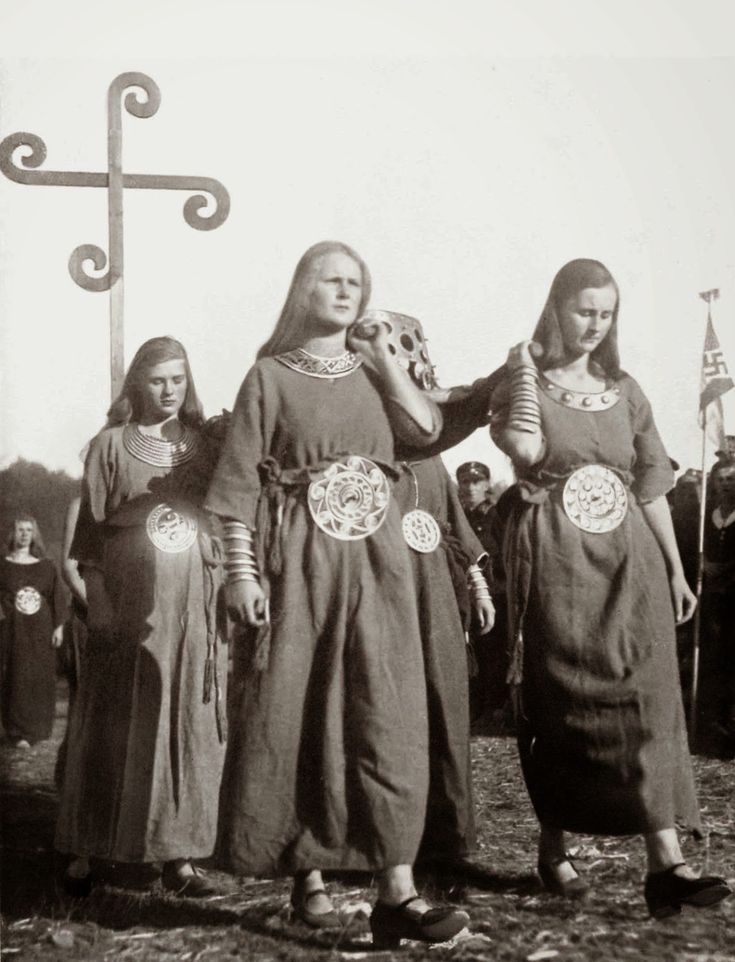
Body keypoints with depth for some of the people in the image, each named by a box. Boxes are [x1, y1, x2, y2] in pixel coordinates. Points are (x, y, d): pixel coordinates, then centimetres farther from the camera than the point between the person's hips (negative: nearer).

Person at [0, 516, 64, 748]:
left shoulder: (46, 566, 5)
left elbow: (55, 597, 6)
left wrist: (58, 626, 1)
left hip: (41, 630, 2)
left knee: (42, 678, 4)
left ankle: (39, 728, 16)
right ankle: (19, 732, 1)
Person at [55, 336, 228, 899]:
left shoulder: (206, 445, 10)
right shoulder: (111, 444, 3)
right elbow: (91, 529, -1)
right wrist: (97, 603, -10)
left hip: (194, 605, 3)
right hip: (129, 605, -2)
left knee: (191, 727, 2)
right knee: (113, 729, 2)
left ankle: (179, 855, 9)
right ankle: (84, 852, 11)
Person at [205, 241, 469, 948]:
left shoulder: (370, 370, 14)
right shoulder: (271, 375, 2)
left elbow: (425, 428, -4)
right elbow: (240, 483, -3)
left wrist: (382, 355, -2)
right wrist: (241, 570, -11)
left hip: (375, 559, 3)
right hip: (299, 560, -3)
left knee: (385, 713, -3)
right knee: (295, 716, 2)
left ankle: (396, 890, -3)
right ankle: (308, 875, 16)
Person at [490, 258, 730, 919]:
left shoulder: (625, 391, 14)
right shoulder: (523, 382, 3)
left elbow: (652, 486, 14)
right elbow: (525, 449, -19)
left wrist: (675, 567, 11)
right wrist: (525, 368, -10)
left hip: (629, 557, 3)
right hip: (555, 560, -3)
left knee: (647, 697, -7)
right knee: (558, 704, 2)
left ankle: (666, 860, -11)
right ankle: (553, 848, 17)